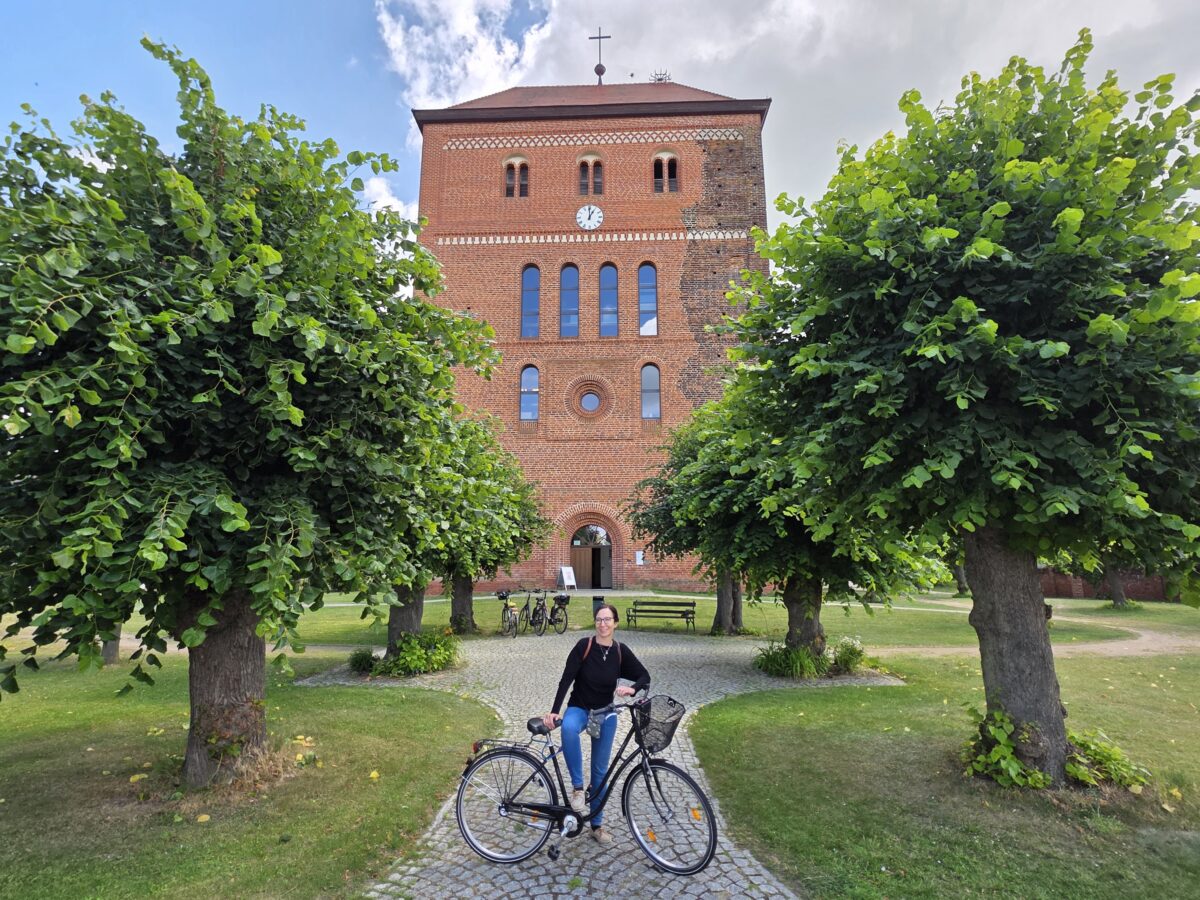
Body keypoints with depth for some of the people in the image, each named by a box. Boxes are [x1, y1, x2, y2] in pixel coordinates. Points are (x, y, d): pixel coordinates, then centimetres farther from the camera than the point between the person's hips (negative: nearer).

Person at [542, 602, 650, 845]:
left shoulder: (621, 651, -8)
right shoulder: (584, 646, -16)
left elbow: (644, 676, -2)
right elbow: (566, 679, -17)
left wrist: (632, 689, -23)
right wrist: (554, 711, -24)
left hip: (606, 714, 3)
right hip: (579, 708, -2)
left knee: (600, 770, 9)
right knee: (568, 728, -38)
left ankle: (597, 825, 26)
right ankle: (577, 786, -22)